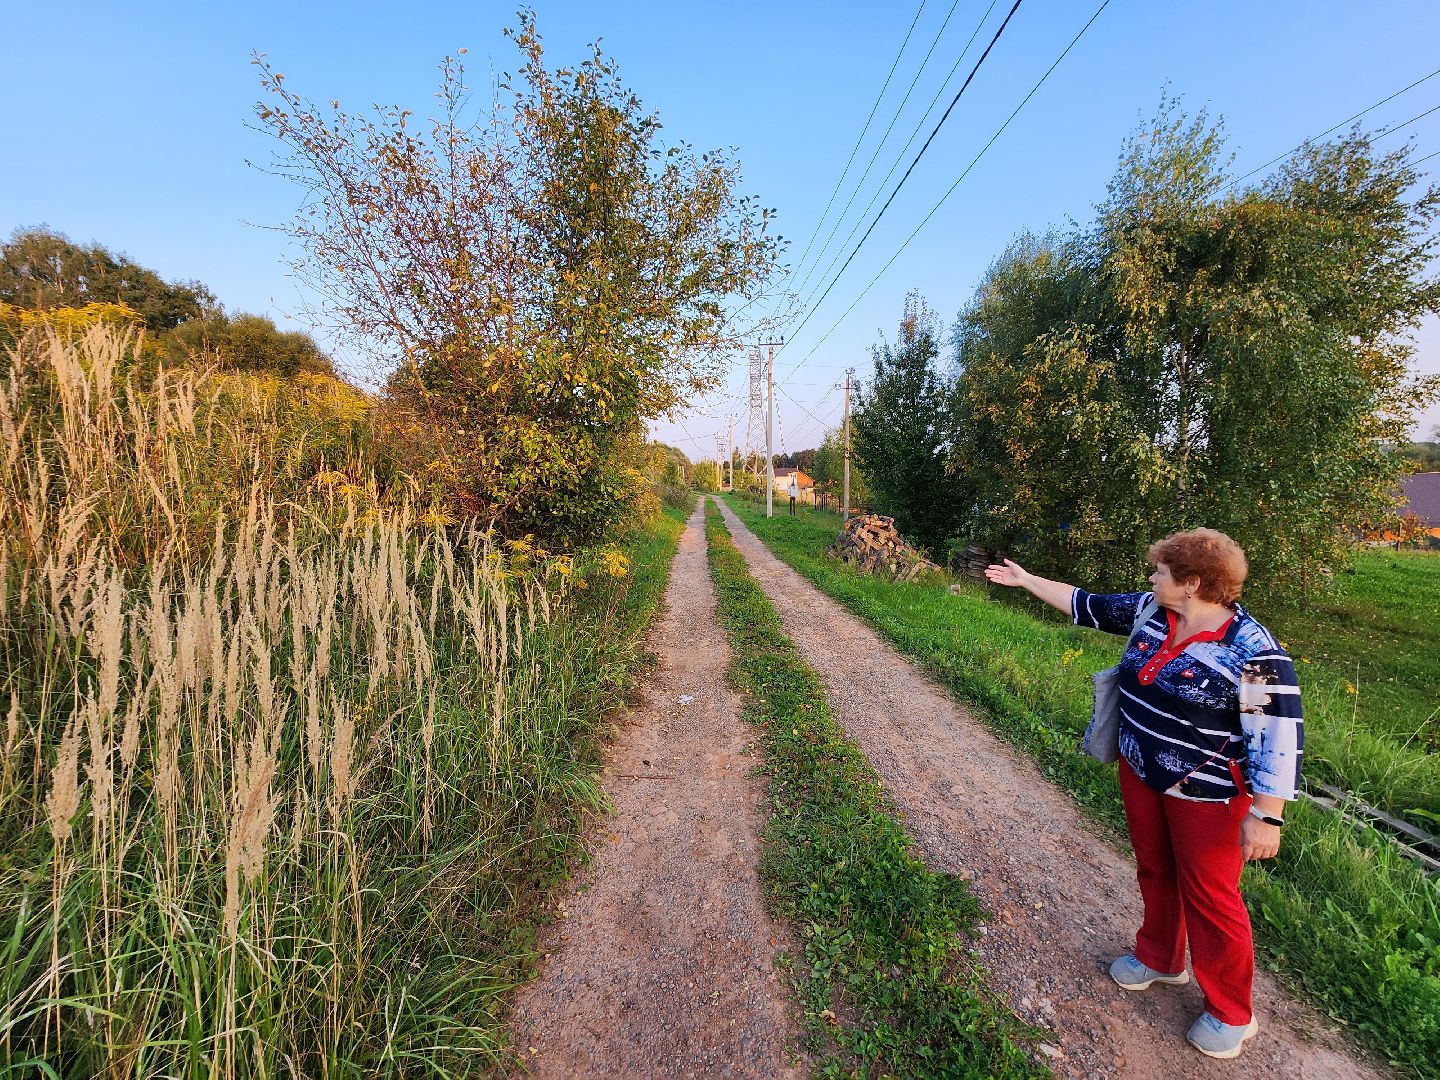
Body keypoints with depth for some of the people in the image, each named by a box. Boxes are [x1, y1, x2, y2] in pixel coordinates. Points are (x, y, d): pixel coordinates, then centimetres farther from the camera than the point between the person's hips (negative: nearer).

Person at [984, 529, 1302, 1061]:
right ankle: (1160, 959, 47)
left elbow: (1280, 736, -22)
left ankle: (1230, 1014, 34)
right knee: (1154, 871, 23)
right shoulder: (1150, 611, -5)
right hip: (1140, 773, 6)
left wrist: (1266, 815, -21)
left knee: (1209, 896, 10)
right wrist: (1026, 580, 8)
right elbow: (1086, 604, 6)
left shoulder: (1252, 651, -24)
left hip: (1206, 794, -6)